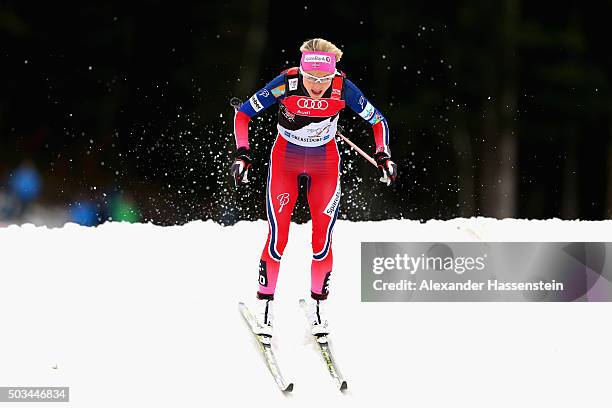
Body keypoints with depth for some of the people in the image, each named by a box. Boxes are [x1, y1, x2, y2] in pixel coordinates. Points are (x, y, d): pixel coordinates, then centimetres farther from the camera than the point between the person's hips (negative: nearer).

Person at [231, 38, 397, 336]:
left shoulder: (343, 89, -23)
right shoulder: (286, 84, -26)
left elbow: (378, 121, -8)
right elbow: (243, 114, -15)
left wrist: (383, 157, -18)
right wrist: (242, 154, -23)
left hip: (325, 163, 1)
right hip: (285, 160, -1)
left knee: (322, 239, -5)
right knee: (278, 237, -8)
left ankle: (316, 306, 12)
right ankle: (264, 306, 6)